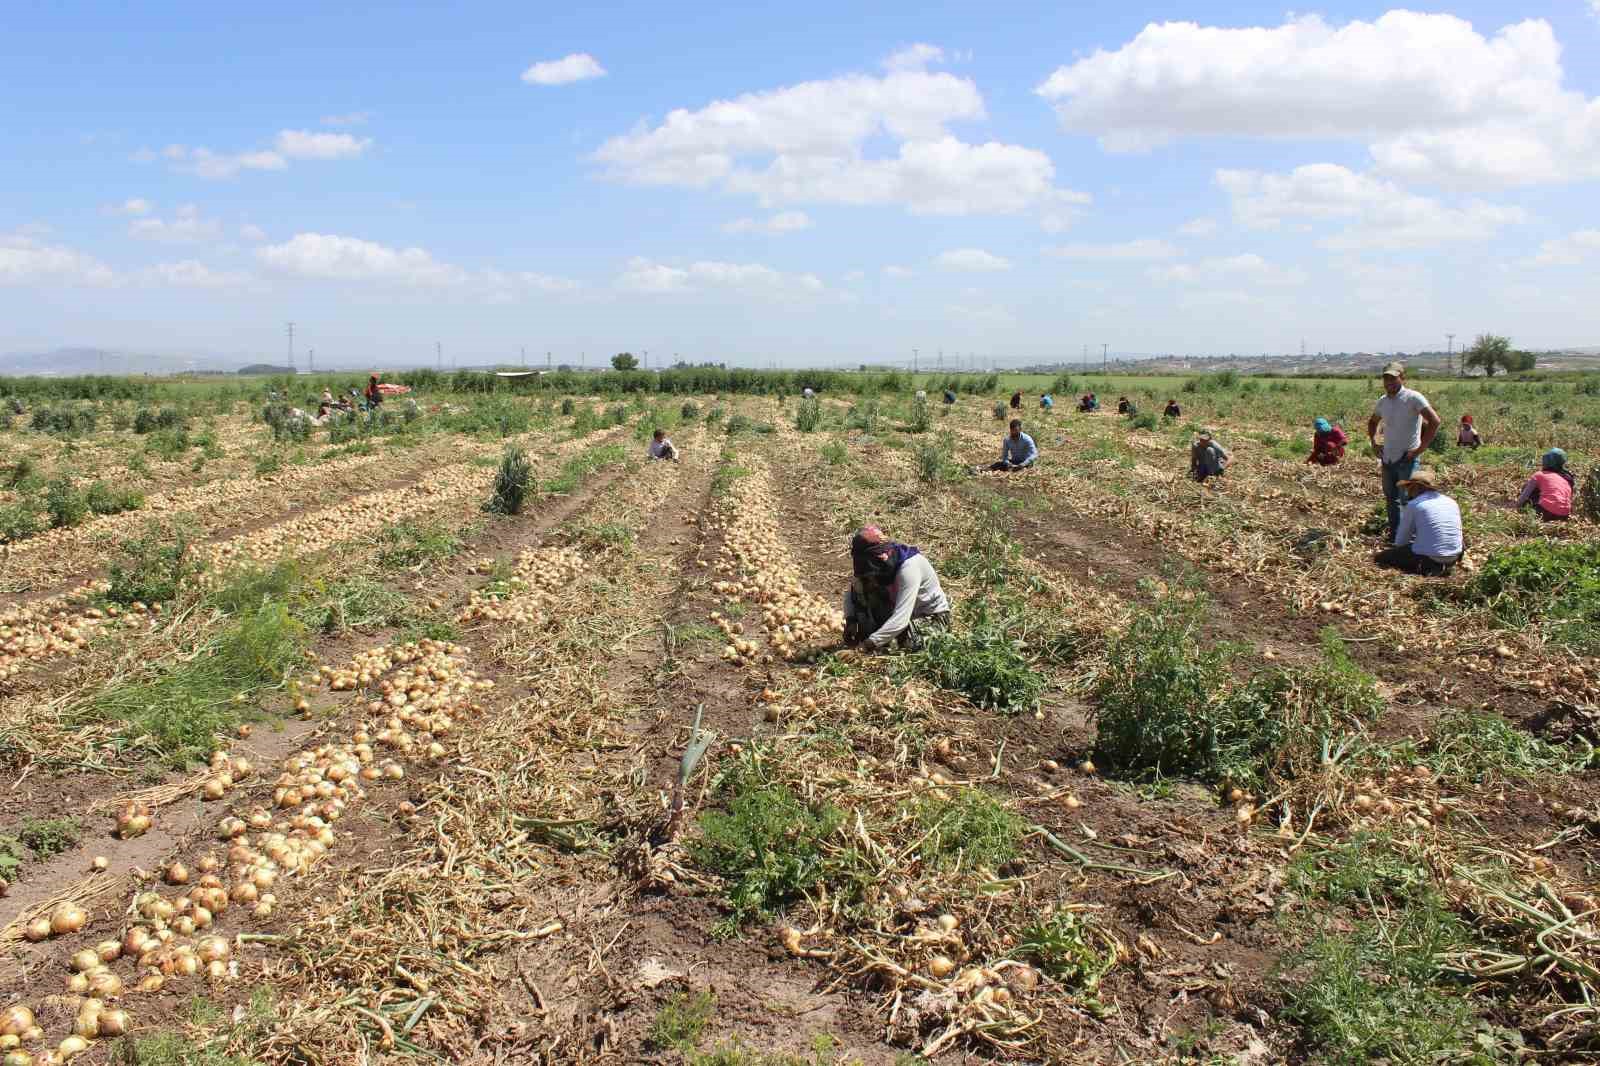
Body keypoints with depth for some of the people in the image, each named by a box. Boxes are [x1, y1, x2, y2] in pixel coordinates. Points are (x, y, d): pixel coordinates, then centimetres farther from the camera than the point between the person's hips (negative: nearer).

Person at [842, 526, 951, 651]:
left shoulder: (909, 568, -33)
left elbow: (901, 619, -39)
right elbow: (851, 593, -1)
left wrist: (870, 643, -42)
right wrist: (850, 620, -20)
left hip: (933, 617, -6)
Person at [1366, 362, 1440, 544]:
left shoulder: (1413, 398, -13)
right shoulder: (1382, 401, 8)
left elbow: (1434, 421, -20)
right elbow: (1372, 422, 28)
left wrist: (1421, 448, -18)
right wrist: (1373, 443, 15)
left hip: (1407, 459, -7)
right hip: (1387, 459, 7)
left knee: (1407, 500, -5)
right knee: (1390, 498, 16)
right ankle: (1394, 533, 28)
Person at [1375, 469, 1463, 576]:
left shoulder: (1413, 505, -7)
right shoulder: (1452, 502, 10)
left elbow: (1401, 540, -1)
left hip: (1429, 557, -7)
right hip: (1454, 558, 7)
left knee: (1380, 557, 5)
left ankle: (1424, 567, -8)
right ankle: (1444, 567, 11)